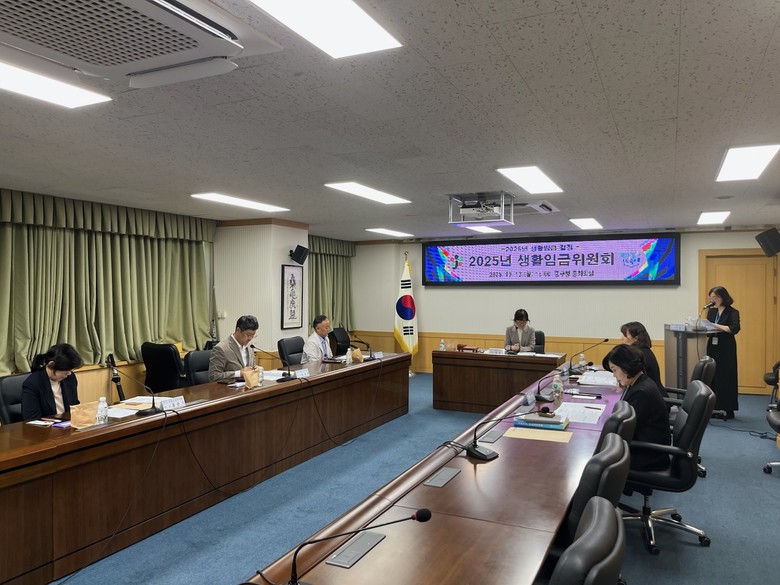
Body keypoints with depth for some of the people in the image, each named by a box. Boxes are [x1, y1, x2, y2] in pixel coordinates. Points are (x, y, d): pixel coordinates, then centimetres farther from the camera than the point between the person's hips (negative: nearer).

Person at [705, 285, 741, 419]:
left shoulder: (732, 312, -5)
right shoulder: (711, 311, 10)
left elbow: (735, 328, -19)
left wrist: (717, 326, -23)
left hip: (726, 349, -4)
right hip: (712, 347, 4)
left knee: (726, 378, -1)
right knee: (711, 377, 1)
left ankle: (729, 410, 7)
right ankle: (711, 407, 8)